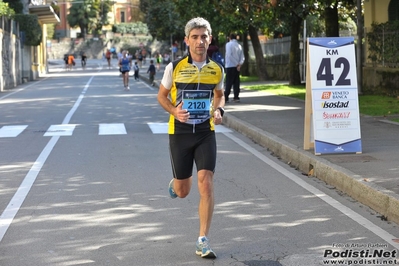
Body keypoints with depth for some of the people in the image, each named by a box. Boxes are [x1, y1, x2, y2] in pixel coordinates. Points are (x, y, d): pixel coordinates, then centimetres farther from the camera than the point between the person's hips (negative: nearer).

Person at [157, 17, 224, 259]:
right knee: (183, 191, 7)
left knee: (206, 185, -12)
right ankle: (175, 183, 48)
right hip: (180, 133, -1)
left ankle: (203, 241, -2)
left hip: (206, 133, 1)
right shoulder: (175, 67, -8)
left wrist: (219, 110, -4)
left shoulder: (217, 70, -1)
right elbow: (162, 96, 4)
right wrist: (174, 111, -16)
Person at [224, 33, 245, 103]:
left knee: (229, 83, -4)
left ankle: (225, 98, -7)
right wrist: (239, 64, -5)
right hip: (237, 67, 5)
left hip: (230, 66, -5)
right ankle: (236, 97, 6)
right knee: (236, 82, 8)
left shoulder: (228, 44, -5)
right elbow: (242, 57, 5)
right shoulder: (239, 46, 10)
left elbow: (229, 55, -15)